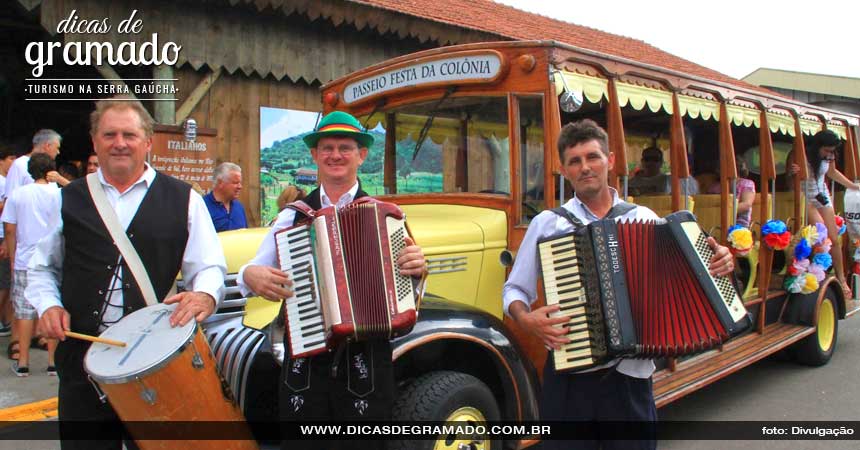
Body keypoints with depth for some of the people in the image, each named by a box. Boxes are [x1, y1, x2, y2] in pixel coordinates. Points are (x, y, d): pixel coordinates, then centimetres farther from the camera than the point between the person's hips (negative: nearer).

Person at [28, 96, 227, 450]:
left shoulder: (182, 199, 3)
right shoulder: (69, 199, 11)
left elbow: (210, 266, 1)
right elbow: (41, 268, 19)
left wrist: (205, 295, -21)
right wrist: (48, 305, 0)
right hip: (82, 358, 2)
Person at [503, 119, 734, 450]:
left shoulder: (644, 218, 4)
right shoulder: (546, 224, 1)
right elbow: (514, 290, 6)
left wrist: (716, 264, -8)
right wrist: (526, 319, -13)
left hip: (630, 376, 1)